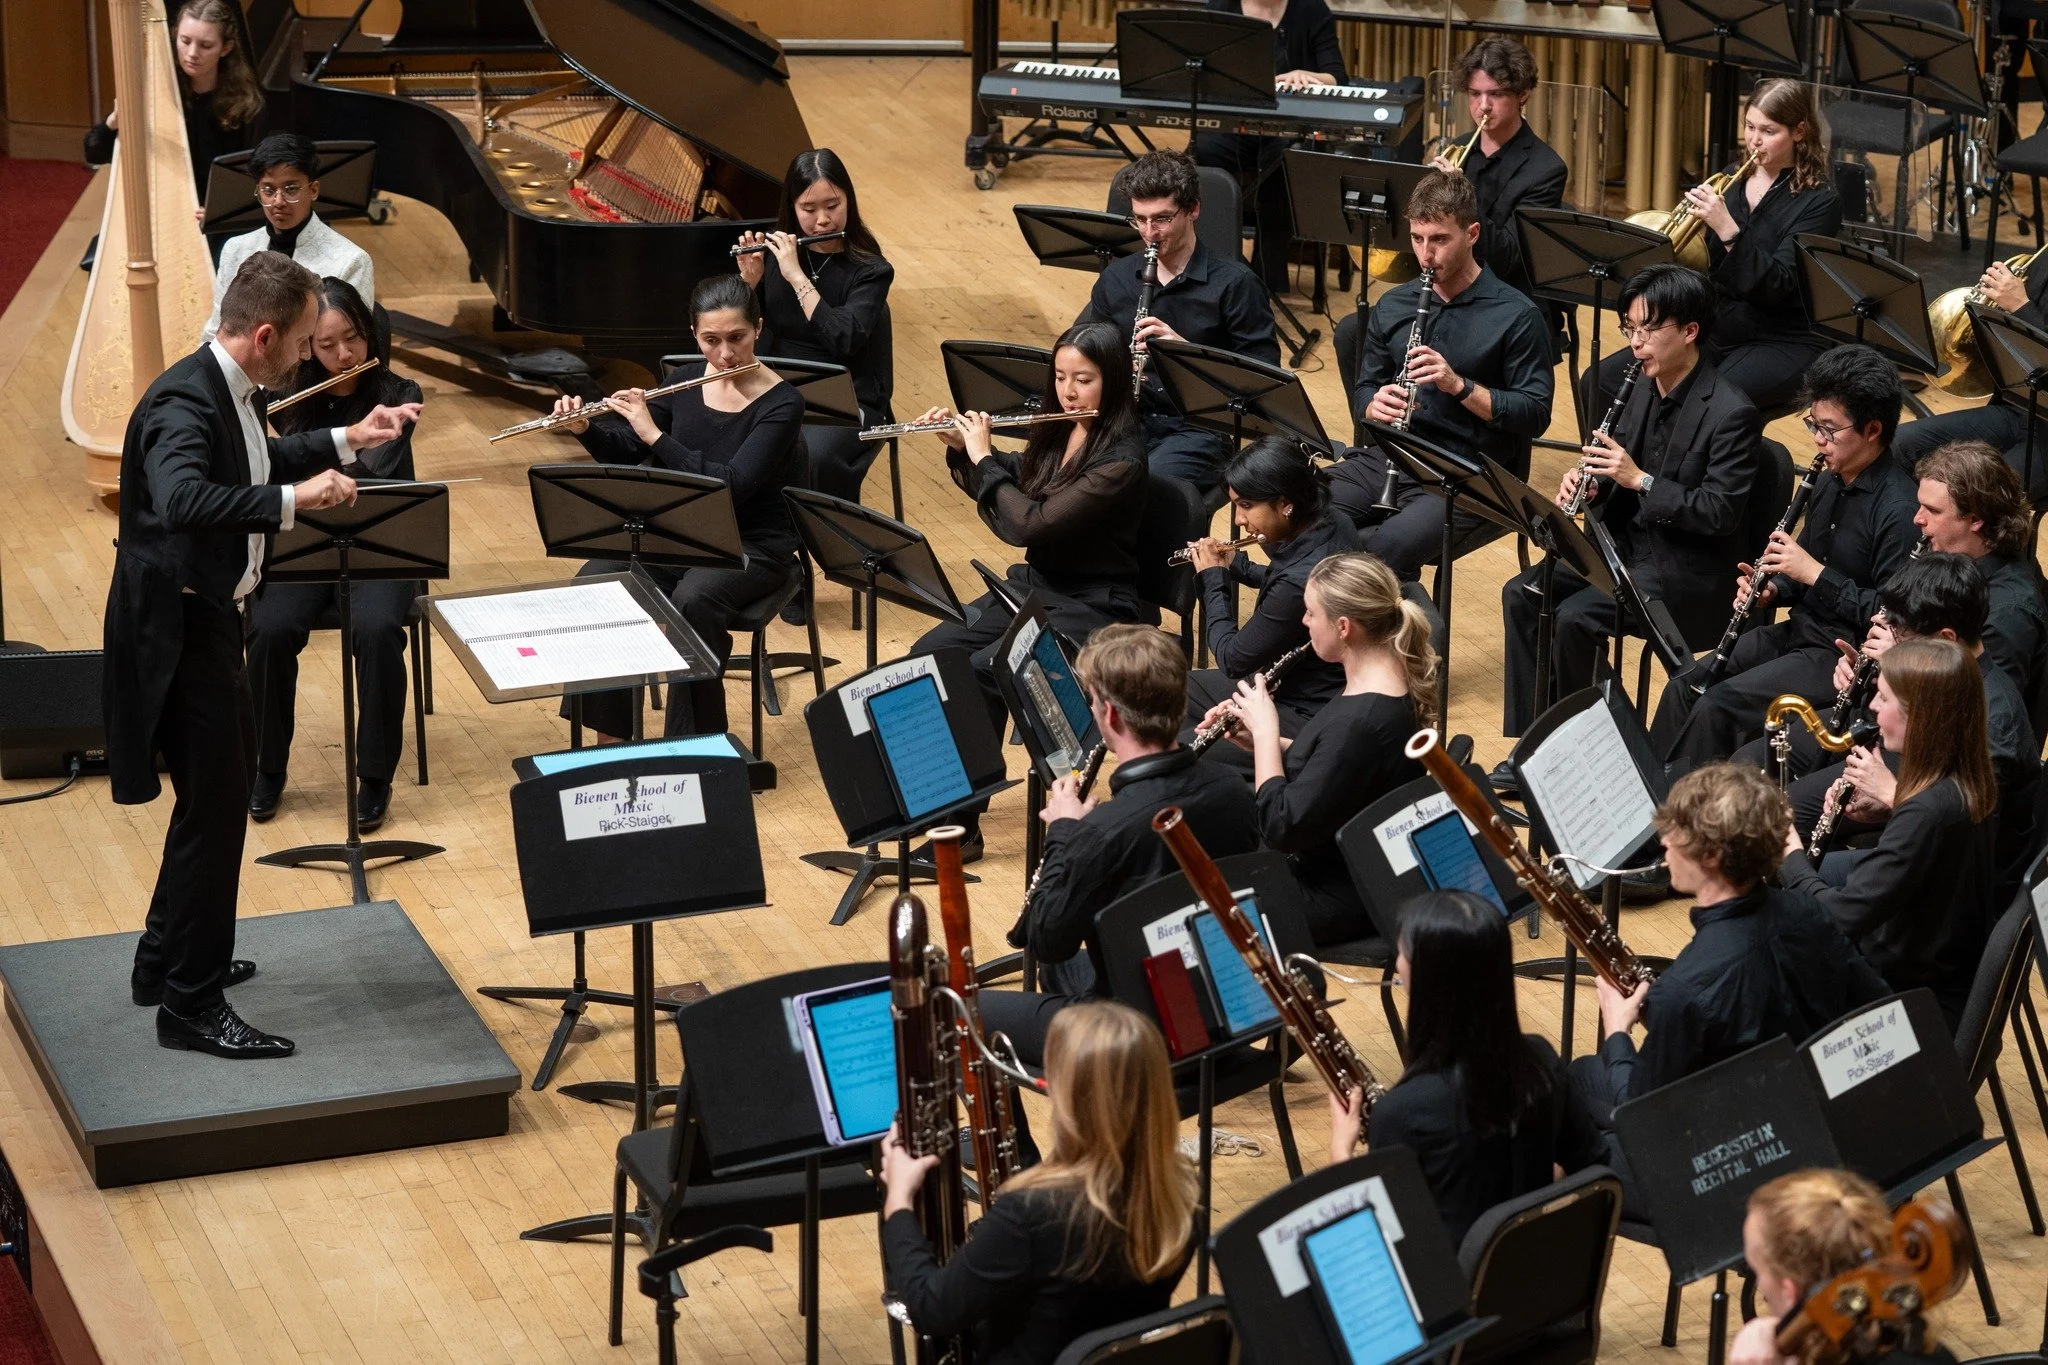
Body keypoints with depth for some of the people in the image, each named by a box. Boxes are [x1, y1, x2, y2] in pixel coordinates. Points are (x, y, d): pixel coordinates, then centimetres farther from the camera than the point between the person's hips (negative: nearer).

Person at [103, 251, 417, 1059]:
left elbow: (249, 465, 26)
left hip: (205, 616, 10)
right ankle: (192, 1006, 5)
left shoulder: (229, 391, 5)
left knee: (214, 794, 22)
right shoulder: (185, 402, -25)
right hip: (174, 626, -10)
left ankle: (165, 961, 36)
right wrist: (291, 499, -42)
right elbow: (181, 500, -44)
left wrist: (345, 442, 22)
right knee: (216, 806, -4)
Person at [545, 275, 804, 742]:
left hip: (751, 546, -5)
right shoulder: (688, 381, 2)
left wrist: (654, 434, -28)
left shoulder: (781, 404, -15)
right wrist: (584, 428, -9)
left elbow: (732, 485, -27)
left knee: (693, 601, -36)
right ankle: (609, 732, -10)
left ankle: (697, 740, -20)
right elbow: (625, 454, 11)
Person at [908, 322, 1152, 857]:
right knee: (929, 653, -11)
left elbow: (1027, 524, -27)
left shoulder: (1121, 459, -21)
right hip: (1035, 586, 8)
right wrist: (961, 447, 6)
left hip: (1096, 609, -8)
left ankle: (961, 826, -16)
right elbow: (1012, 489, 22)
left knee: (982, 670, -27)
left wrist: (982, 457, -15)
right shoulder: (1058, 432, 3)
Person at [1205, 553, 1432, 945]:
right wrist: (1262, 741, 0)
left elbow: (1283, 828, -29)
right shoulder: (1389, 680, -3)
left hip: (1337, 898, -10)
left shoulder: (1361, 720, -33)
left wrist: (1265, 731, -19)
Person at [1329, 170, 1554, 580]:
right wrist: (1375, 404, -6)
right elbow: (1364, 388, 20)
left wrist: (1459, 385, -21)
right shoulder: (1393, 306, 13)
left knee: (1391, 545, -36)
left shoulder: (1515, 316, -4)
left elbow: (1536, 416, -7)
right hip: (1390, 460, 6)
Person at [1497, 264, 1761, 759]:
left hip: (1689, 569, -8)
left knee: (1576, 617, -25)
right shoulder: (1647, 387, 5)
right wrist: (1585, 477, -6)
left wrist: (1640, 480, -27)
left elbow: (1721, 513, -22)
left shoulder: (1730, 413, -19)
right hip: (1629, 542, 8)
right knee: (1522, 593, -5)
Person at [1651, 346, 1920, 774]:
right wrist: (1772, 588, -1)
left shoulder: (1900, 510, -21)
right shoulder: (1831, 483, 7)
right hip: (1798, 631, 9)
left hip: (1845, 657, -9)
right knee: (1684, 687, -3)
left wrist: (1815, 574, -22)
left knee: (1718, 707, -20)